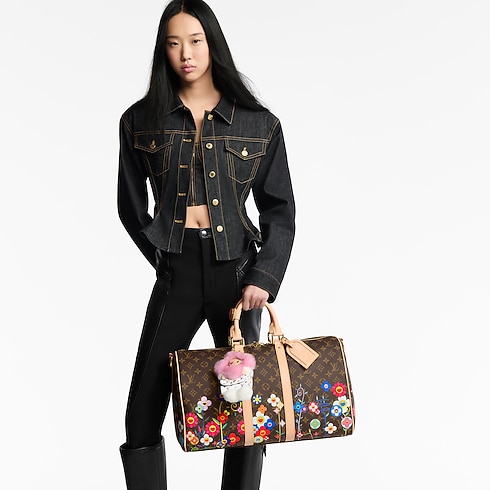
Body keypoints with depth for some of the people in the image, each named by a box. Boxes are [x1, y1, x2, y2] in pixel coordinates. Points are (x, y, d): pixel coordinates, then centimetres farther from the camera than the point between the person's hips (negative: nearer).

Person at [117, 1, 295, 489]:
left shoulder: (258, 123, 3)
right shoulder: (141, 121, 5)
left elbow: (280, 209, 4)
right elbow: (130, 206, 13)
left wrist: (264, 277, -8)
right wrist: (164, 256, 4)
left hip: (237, 269, 0)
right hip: (177, 273, 1)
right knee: (143, 412, 1)